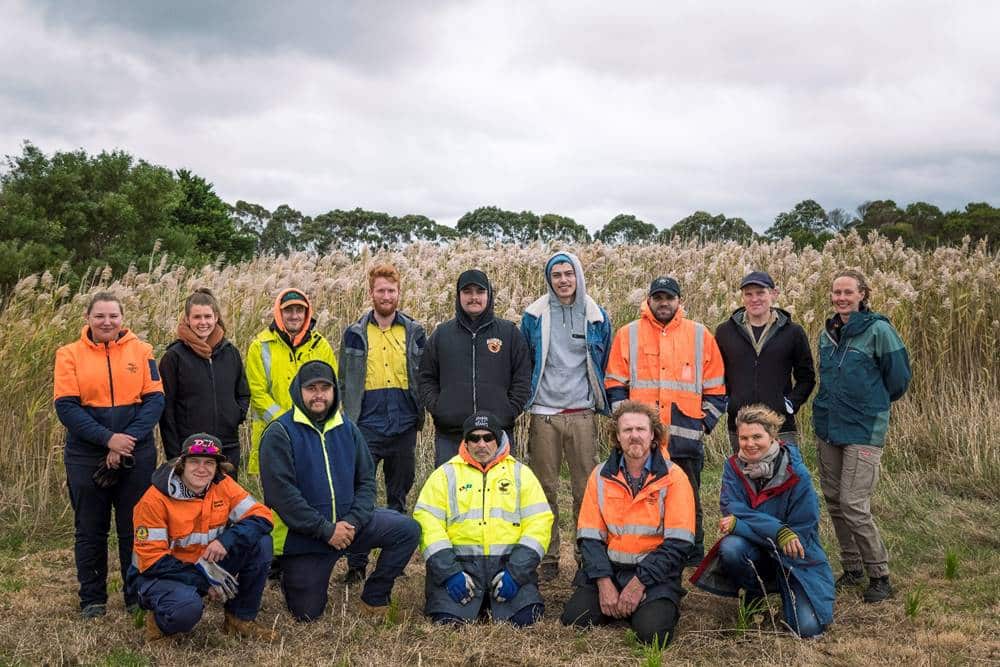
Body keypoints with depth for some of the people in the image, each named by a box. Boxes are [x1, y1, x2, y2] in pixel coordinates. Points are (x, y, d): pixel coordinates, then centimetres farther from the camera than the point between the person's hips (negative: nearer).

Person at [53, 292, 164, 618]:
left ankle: (138, 595, 20)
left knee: (135, 528, 8)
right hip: (86, 457, 0)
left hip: (137, 455, 0)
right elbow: (66, 406, -8)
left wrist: (129, 439, -16)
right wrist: (108, 439, -17)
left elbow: (155, 399, -3)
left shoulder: (140, 350, 2)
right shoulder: (70, 354, 0)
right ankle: (92, 600, 22)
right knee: (90, 530, 9)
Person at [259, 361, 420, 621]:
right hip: (300, 537, -4)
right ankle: (291, 578, 36)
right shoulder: (280, 433, -12)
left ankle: (374, 599, 2)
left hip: (346, 524, 4)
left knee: (407, 529, -13)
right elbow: (281, 492, -19)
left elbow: (366, 481, 5)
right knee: (307, 615, 2)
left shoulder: (347, 429, 5)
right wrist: (326, 530, -21)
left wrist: (352, 522, -13)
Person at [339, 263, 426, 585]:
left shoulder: (415, 332, 7)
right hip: (366, 427, -1)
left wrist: (418, 413, 2)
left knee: (399, 496, 11)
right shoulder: (355, 334, 5)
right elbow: (345, 381, 8)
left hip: (404, 427, 2)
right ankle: (356, 563, 1)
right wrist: (350, 417, 1)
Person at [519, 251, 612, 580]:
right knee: (545, 489, 4)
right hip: (544, 414, 0)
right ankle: (548, 558, 13)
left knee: (586, 489, 1)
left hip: (582, 414, 0)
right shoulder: (534, 316, 4)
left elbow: (606, 365, 14)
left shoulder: (597, 316, 6)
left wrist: (611, 407, 11)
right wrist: (521, 401, 9)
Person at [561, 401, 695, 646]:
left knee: (653, 633, -25)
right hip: (608, 568, 3)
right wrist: (604, 583, -12)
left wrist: (638, 583, -15)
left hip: (654, 571, -2)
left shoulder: (673, 477, -5)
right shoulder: (601, 476, 4)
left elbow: (678, 543, -10)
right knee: (573, 620, -17)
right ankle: (612, 605, 14)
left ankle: (658, 606, 10)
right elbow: (590, 537, 2)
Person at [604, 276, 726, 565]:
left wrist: (705, 423, 5)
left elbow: (715, 390, 12)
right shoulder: (628, 334, 7)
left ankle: (694, 561, 18)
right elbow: (615, 385, 7)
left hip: (686, 440, 0)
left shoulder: (700, 335, 9)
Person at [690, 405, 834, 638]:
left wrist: (738, 525, -22)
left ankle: (784, 591, 15)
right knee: (730, 547, -32)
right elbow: (733, 512, -17)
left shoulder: (796, 474, -16)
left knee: (808, 628, -20)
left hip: (796, 559, -2)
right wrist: (778, 531, -33)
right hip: (756, 552, 2)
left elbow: (800, 534, -16)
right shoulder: (733, 467, -7)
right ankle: (756, 595, 0)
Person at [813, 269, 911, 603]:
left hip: (863, 431, -6)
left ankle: (879, 576, 6)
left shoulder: (878, 330, -11)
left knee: (853, 505, -10)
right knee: (834, 501, 10)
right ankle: (852, 569, 24)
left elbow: (899, 378, -2)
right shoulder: (828, 333, 8)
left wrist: (874, 403, 11)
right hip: (827, 427, 7)